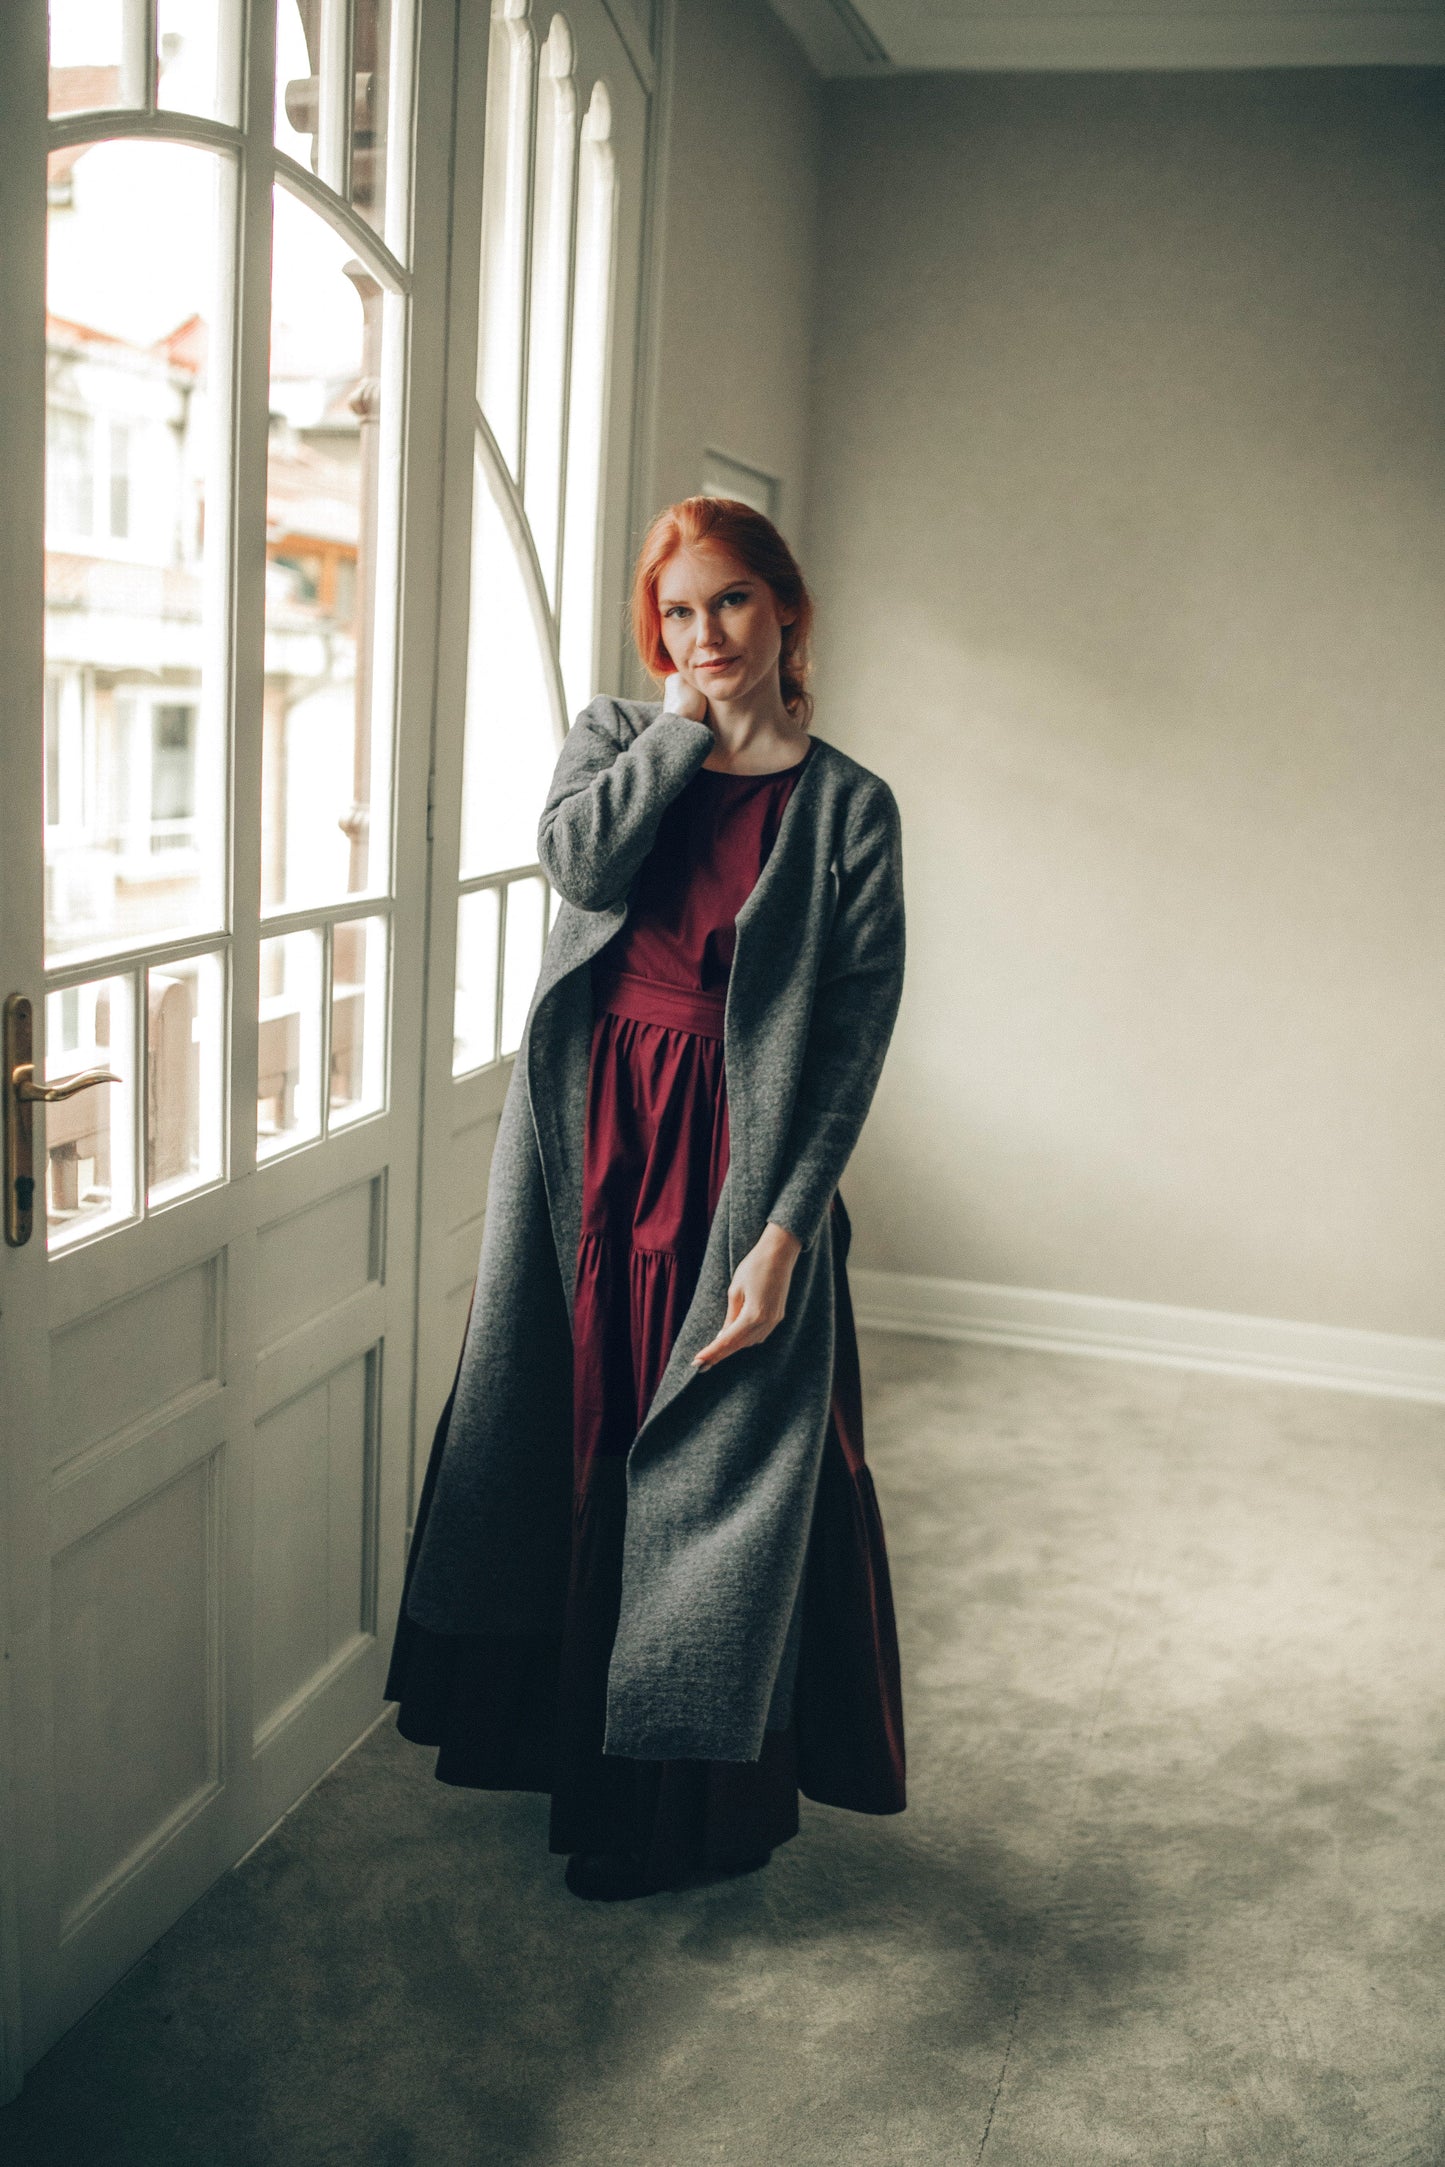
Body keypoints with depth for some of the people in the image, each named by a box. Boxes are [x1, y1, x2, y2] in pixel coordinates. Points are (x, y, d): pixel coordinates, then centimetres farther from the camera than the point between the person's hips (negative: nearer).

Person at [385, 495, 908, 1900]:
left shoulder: (848, 807, -2)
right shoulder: (613, 735, 8)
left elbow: (856, 1035, -7)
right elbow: (576, 858, -14)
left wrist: (785, 1229, -15)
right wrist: (687, 722, -8)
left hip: (734, 1161, -3)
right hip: (584, 1139, 4)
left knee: (710, 1471, 3)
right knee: (565, 1439, 13)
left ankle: (688, 1797, 22)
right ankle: (564, 1735, 35)